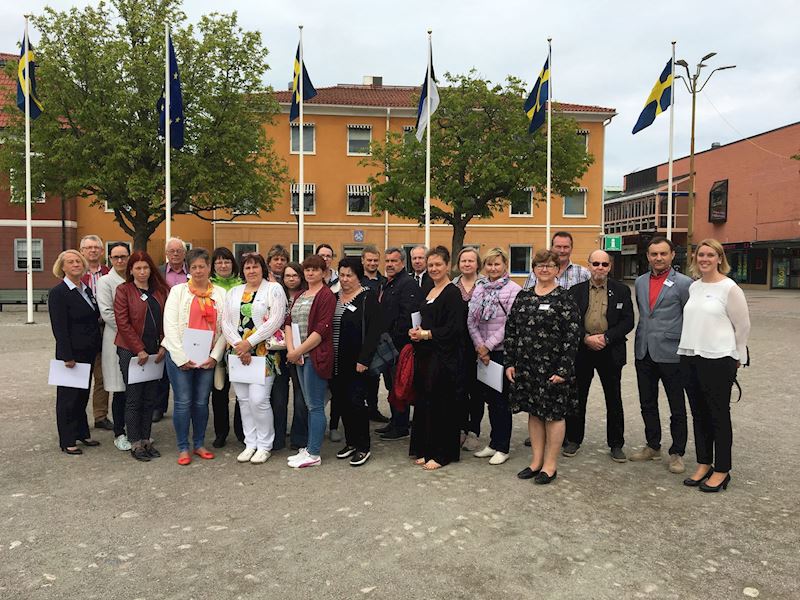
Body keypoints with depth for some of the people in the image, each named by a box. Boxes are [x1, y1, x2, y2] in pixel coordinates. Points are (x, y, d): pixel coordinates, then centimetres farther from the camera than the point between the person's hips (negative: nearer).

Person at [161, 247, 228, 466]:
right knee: (183, 402, 1)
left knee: (201, 402, 8)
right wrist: (181, 357, -10)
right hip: (180, 357, -2)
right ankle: (183, 448, 14)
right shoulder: (178, 291, 2)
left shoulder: (220, 294, 7)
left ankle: (199, 444, 24)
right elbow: (170, 325, -5)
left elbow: (224, 328, 5)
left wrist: (215, 356, -4)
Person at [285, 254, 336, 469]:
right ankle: (309, 448, 23)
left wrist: (298, 351, -14)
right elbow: (289, 322, 10)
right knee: (310, 404, 14)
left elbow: (321, 330, -16)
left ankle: (313, 454, 5)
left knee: (315, 405, -2)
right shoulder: (299, 295, 17)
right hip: (300, 356, 8)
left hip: (316, 355, -8)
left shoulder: (326, 296, -8)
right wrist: (291, 350, -5)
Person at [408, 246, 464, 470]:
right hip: (424, 354, 8)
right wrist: (415, 332, 2)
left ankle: (441, 453, 11)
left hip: (444, 357, -8)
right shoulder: (428, 292, 16)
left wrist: (427, 334, -14)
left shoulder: (453, 293, -9)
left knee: (440, 403, -1)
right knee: (424, 402, 10)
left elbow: (454, 328, -17)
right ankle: (426, 449, 22)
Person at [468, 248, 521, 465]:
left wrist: (488, 345, -12)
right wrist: (479, 346, -6)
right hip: (481, 352, 5)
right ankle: (494, 443, 25)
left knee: (500, 399, 1)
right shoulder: (479, 288, 9)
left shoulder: (513, 290, -7)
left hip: (502, 351, -5)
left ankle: (502, 447, 14)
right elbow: (471, 320, 5)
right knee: (487, 396, 12)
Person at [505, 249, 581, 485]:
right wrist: (509, 362, 4)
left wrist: (563, 369, -15)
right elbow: (511, 330, 9)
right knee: (533, 412, 13)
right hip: (526, 366, 5)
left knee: (553, 414, 5)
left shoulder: (564, 298, -6)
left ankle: (550, 465, 19)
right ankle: (536, 461, 27)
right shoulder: (523, 296, 8)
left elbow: (573, 335, -10)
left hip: (552, 367, -5)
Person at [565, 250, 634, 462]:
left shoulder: (622, 290, 2)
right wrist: (586, 338, -14)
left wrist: (606, 337, -14)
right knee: (577, 397, 9)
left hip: (611, 352, 0)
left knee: (614, 400, 8)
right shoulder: (576, 290, 4)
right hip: (581, 351, 1)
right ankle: (573, 439, 23)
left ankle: (616, 444, 21)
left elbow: (628, 321, -3)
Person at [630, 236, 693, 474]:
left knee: (677, 408, 7)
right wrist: (641, 341, 14)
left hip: (670, 354, -5)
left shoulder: (683, 283, -7)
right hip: (644, 353, 5)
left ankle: (677, 453, 20)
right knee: (647, 404, 15)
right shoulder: (640, 282, 9)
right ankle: (653, 446, 31)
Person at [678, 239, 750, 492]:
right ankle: (703, 465, 25)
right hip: (690, 358, 6)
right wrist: (689, 350, 14)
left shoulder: (729, 288, -7)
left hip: (717, 360, -6)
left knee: (719, 416, 3)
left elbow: (742, 326, -2)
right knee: (699, 415, 13)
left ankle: (721, 471, 15)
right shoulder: (693, 287, 10)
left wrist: (737, 358, 4)